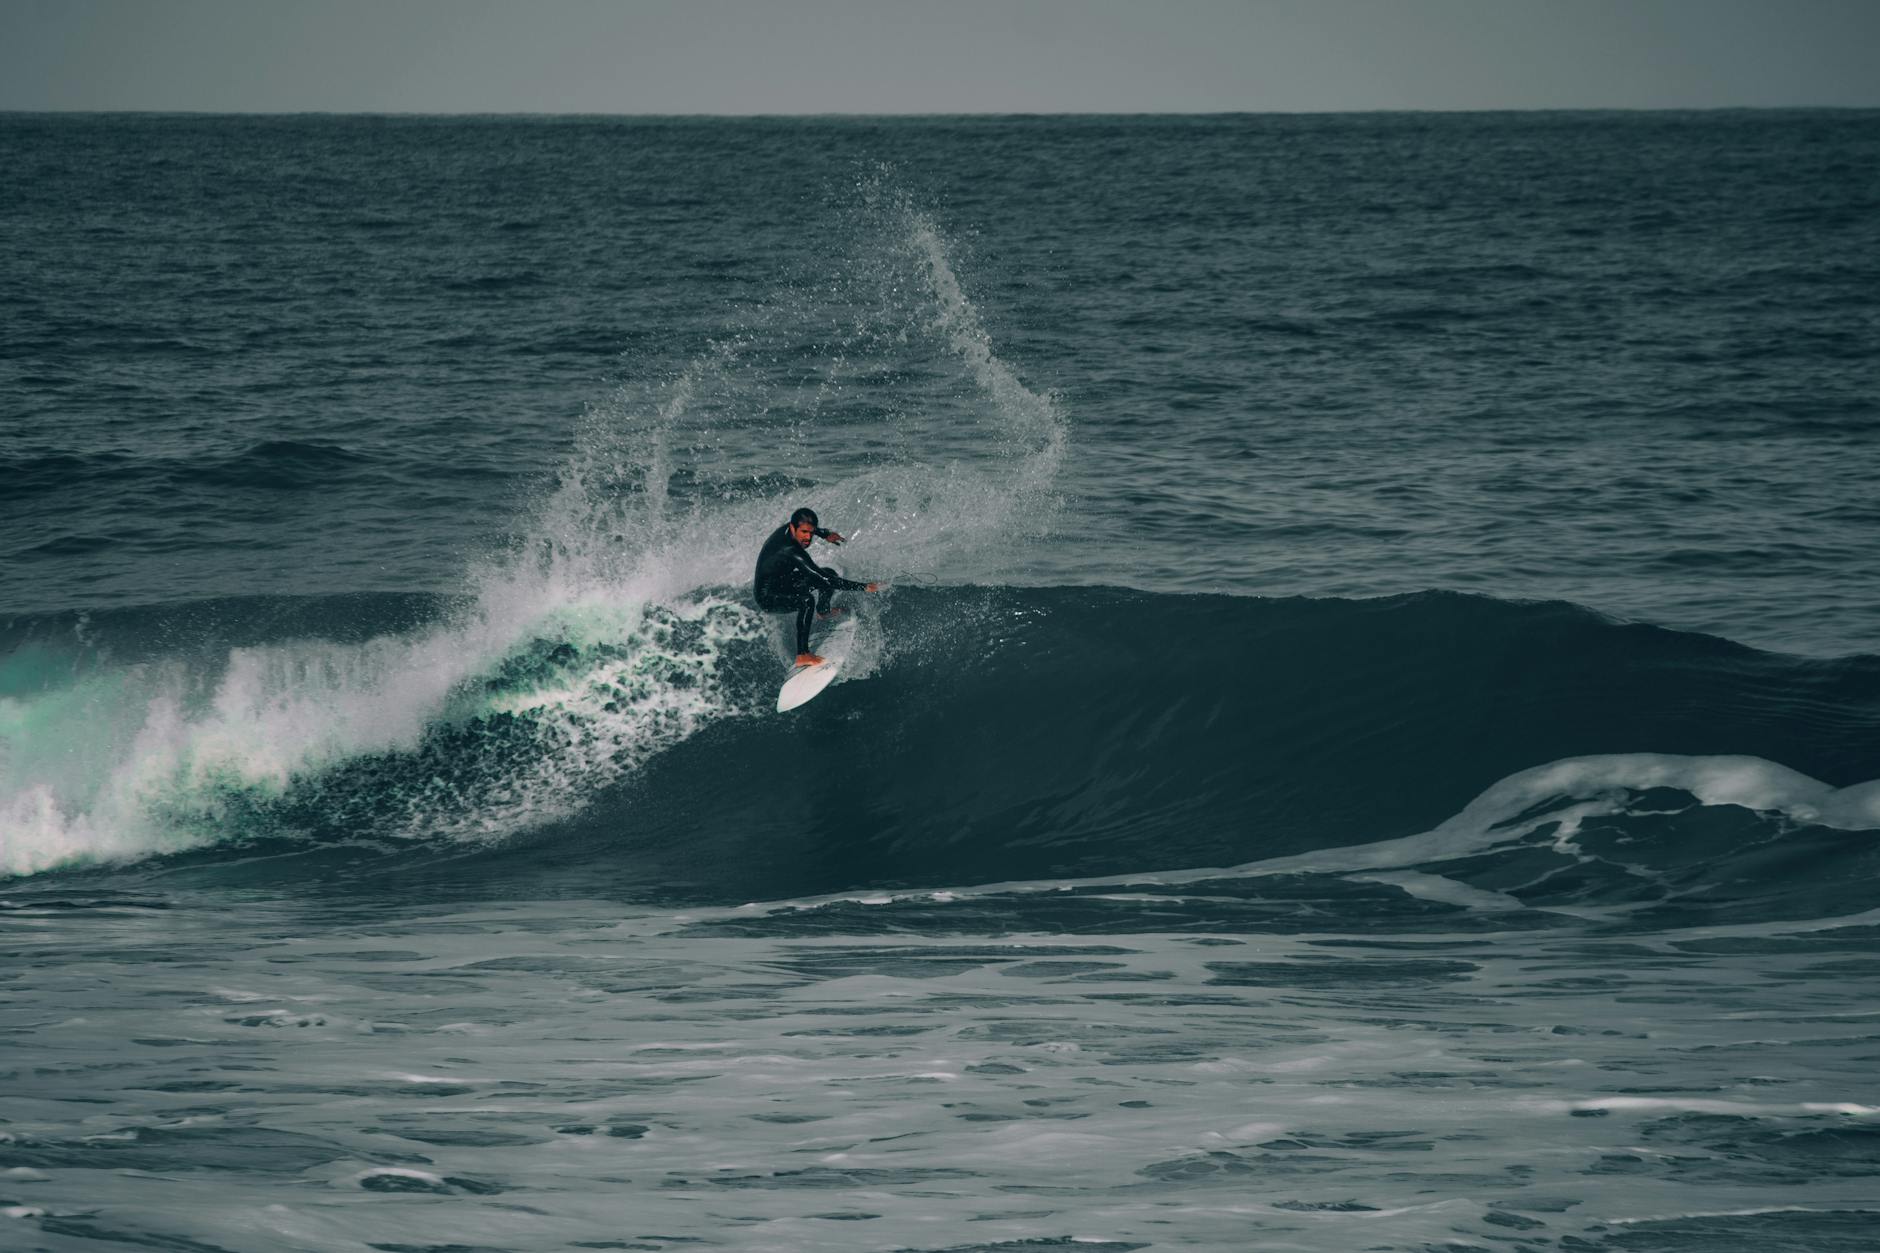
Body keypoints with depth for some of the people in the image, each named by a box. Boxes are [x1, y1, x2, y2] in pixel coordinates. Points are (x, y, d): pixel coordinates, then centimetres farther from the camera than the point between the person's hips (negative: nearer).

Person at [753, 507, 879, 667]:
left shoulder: (786, 530, -10)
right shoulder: (791, 552, -36)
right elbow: (825, 580, -37)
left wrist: (825, 534, 24)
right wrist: (863, 587, -35)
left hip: (783, 584, 10)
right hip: (768, 599, -10)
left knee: (829, 573, 17)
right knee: (807, 600, -39)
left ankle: (823, 611, 46)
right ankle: (803, 655, -37)